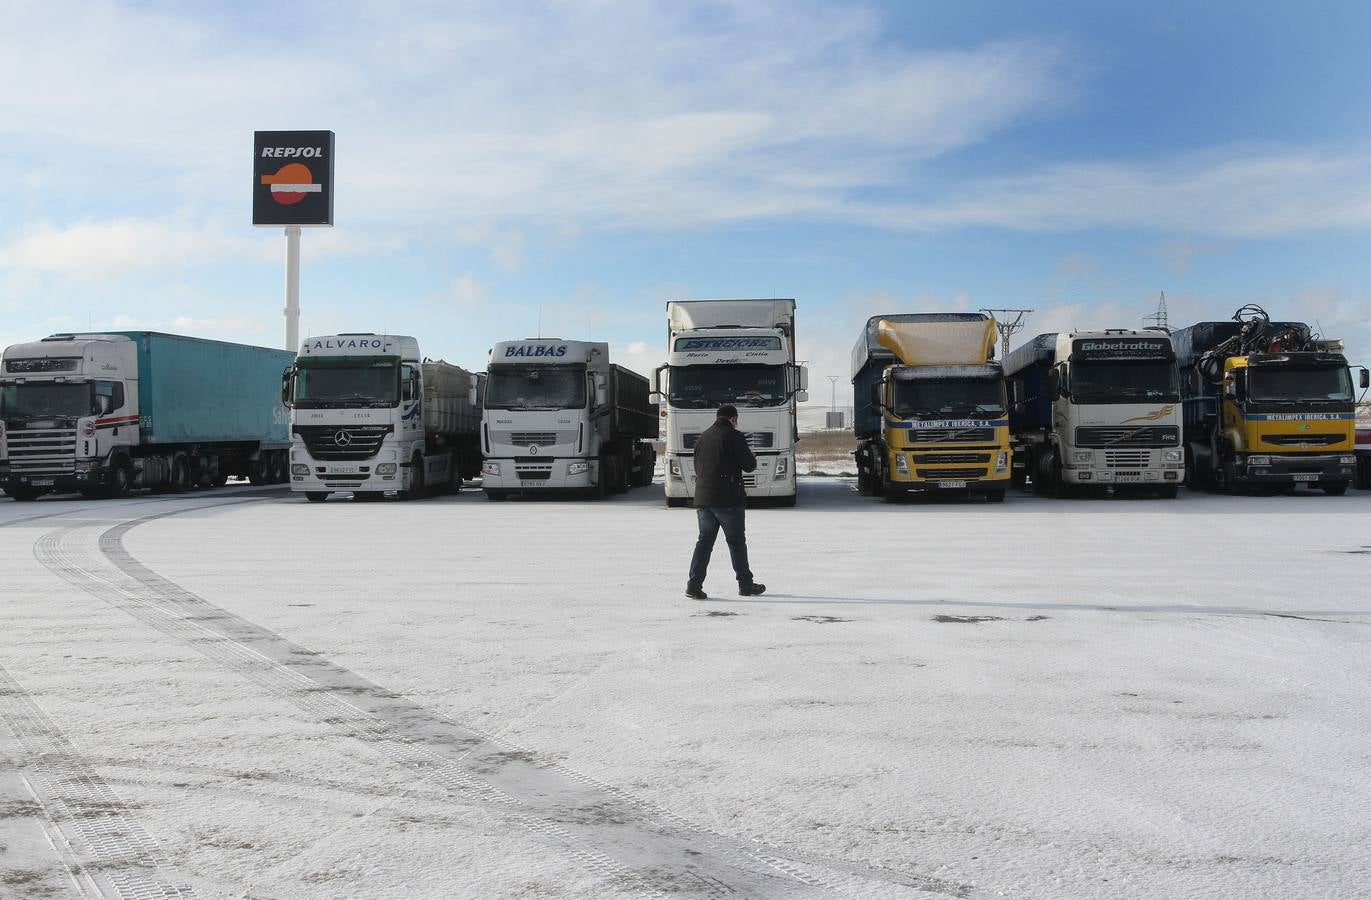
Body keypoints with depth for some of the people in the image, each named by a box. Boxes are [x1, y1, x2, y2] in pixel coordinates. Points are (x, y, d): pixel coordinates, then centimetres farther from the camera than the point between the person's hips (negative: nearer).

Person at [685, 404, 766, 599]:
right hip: (728, 500, -5)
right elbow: (749, 465, -8)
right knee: (736, 542, 5)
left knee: (704, 541, 8)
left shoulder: (702, 437, 13)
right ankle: (745, 584, 14)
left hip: (702, 498, 5)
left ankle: (694, 584, -1)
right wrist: (751, 456, 14)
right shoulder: (734, 437, -8)